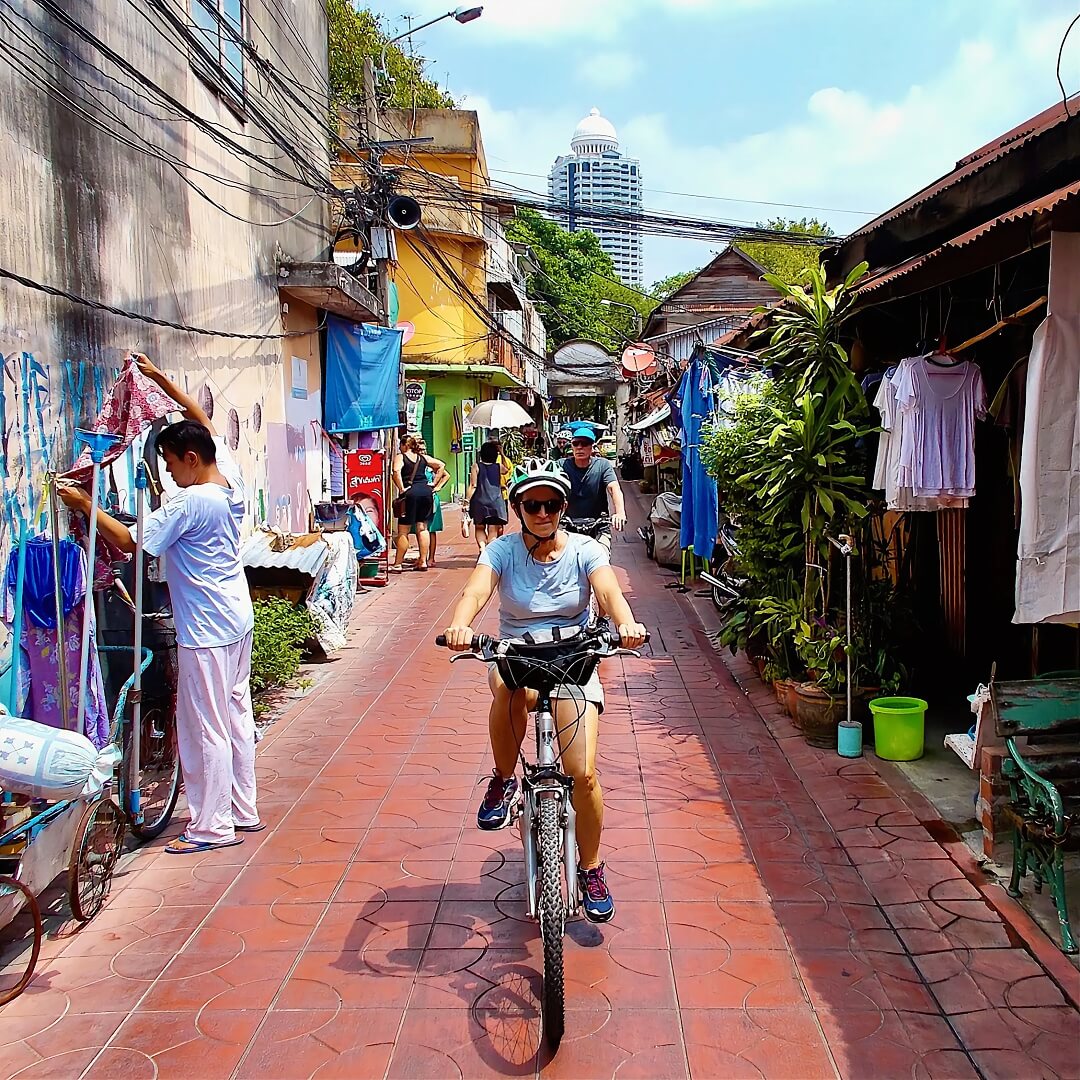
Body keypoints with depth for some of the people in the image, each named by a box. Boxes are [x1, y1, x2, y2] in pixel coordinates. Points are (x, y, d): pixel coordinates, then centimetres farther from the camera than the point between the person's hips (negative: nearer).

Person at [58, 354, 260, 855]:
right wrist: (161, 379, 20)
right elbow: (203, 422, 17)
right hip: (238, 620, 9)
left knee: (205, 728, 1)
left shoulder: (189, 503, -20)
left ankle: (212, 826, 10)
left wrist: (86, 506, -8)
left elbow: (129, 540, -19)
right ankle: (243, 811, 25)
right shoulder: (231, 480, 3)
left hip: (206, 630, -9)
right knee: (236, 714, 15)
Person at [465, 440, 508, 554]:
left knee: (479, 528, 15)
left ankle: (482, 548, -9)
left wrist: (467, 500, -6)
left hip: (479, 502, 0)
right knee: (493, 531, 3)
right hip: (497, 502, 0)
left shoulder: (476, 466, -1)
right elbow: (506, 470, 29)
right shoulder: (499, 467, 4)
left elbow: (472, 486, -8)